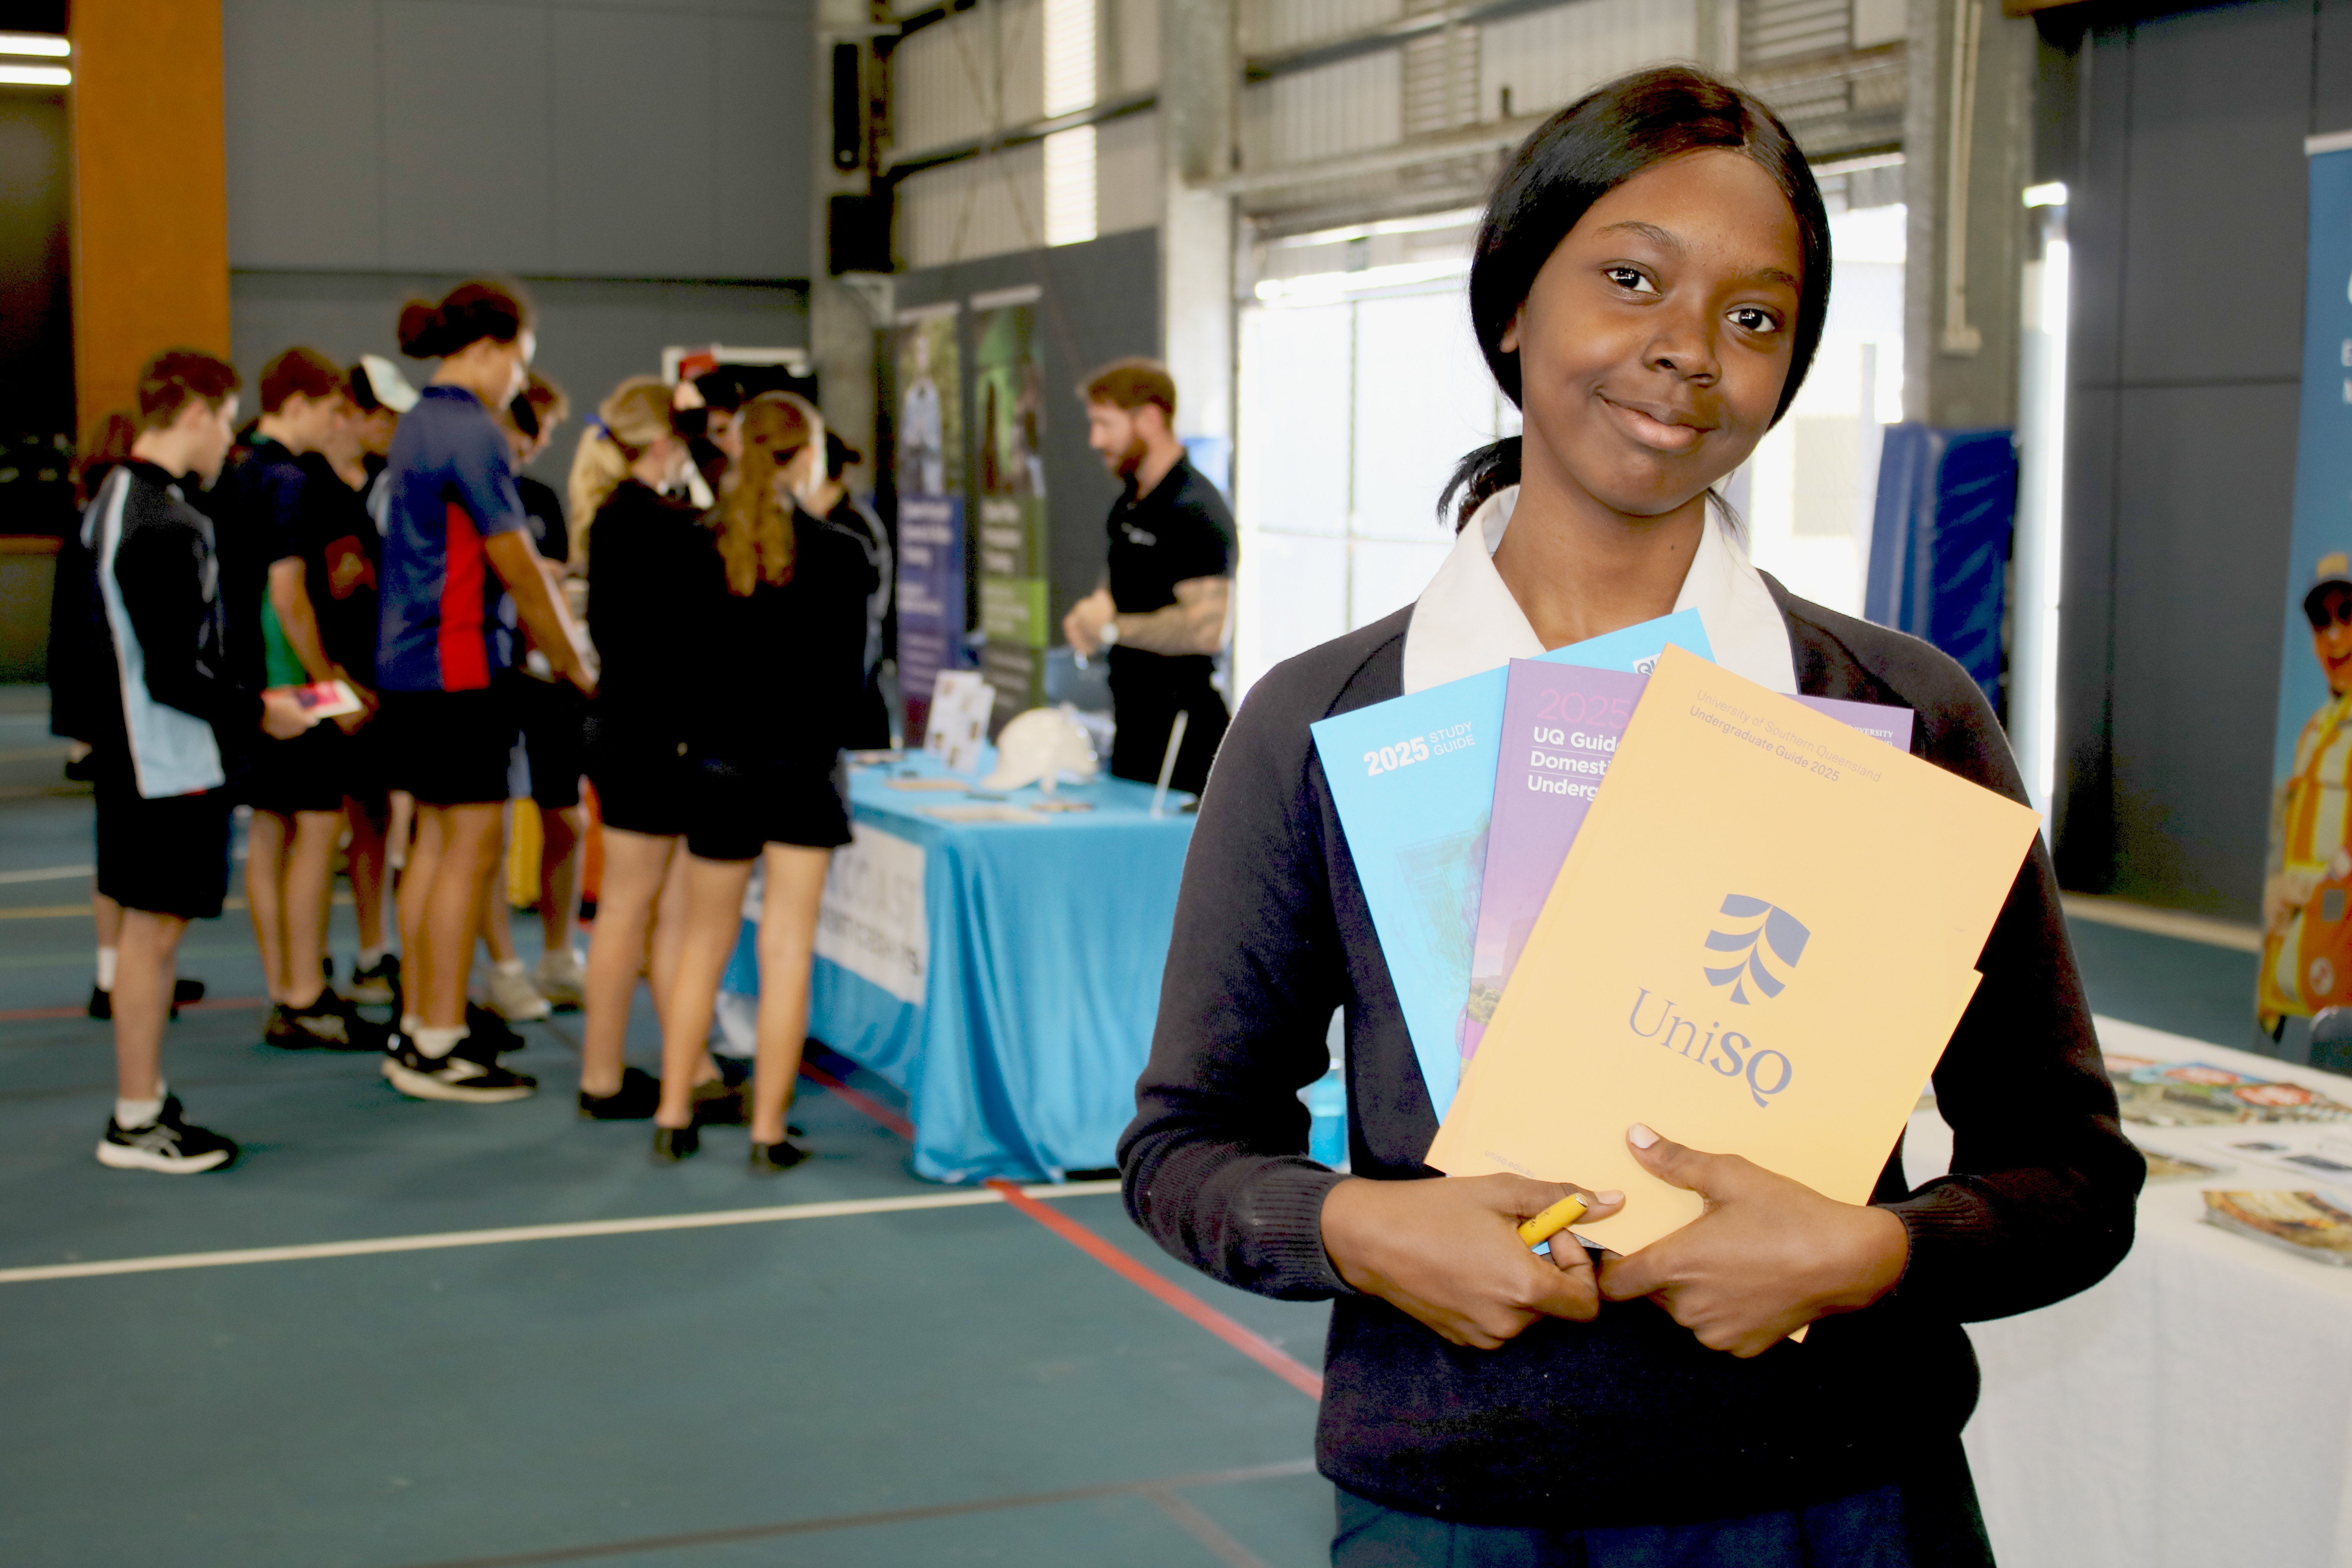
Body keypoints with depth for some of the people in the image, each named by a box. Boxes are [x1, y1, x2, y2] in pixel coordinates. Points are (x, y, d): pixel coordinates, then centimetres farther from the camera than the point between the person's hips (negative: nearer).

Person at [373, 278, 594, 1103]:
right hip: (457, 664, -10)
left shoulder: (418, 425, 15)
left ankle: (417, 1028, 19)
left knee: (435, 840, 13)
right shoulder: (470, 432, -15)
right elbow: (518, 570, -14)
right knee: (471, 846, -5)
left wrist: (558, 641, 19)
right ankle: (438, 1047, -1)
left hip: (409, 658, 10)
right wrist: (577, 668, -4)